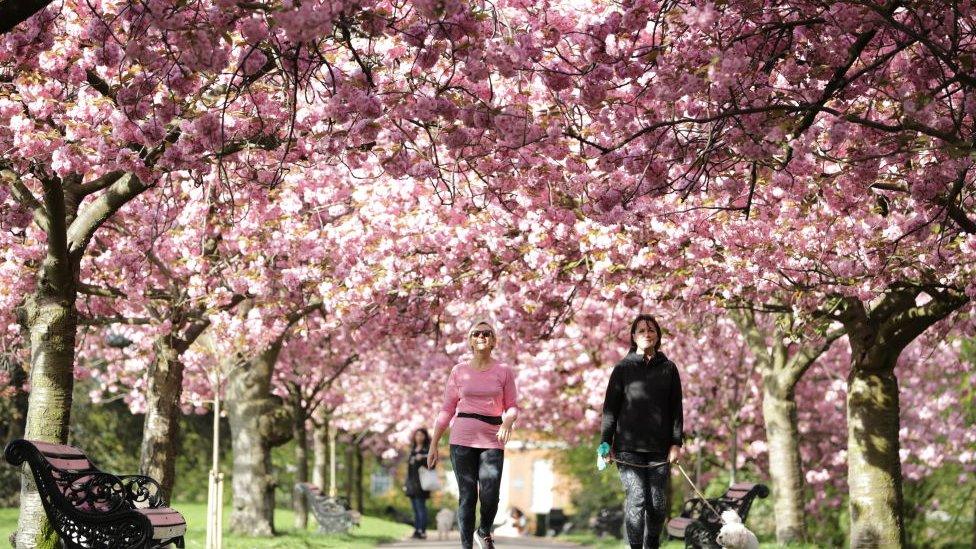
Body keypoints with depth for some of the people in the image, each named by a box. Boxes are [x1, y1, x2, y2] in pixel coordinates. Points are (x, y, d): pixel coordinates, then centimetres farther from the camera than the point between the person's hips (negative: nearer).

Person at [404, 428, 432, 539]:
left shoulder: (427, 450, -1)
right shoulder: (412, 450, 19)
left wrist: (422, 459, -25)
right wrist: (406, 484, 19)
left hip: (421, 484, -7)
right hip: (412, 484, 7)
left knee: (421, 508, -11)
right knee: (415, 509, 8)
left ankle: (422, 531, -11)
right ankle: (416, 531, 10)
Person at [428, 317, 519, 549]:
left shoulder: (503, 371, 4)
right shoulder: (459, 371, 6)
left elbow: (512, 406, 7)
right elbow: (447, 410, 8)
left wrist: (508, 421, -17)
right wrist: (433, 445, 6)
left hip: (492, 440, 0)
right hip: (462, 439, 0)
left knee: (490, 497, -9)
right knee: (467, 497, -1)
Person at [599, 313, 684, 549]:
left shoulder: (668, 368, 12)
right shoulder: (623, 368, 7)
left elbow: (676, 408, 11)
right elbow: (610, 407, 5)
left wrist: (676, 442, 3)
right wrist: (605, 441, -2)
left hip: (659, 449, 2)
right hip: (628, 447, -2)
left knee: (657, 503, 2)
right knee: (636, 498, -13)